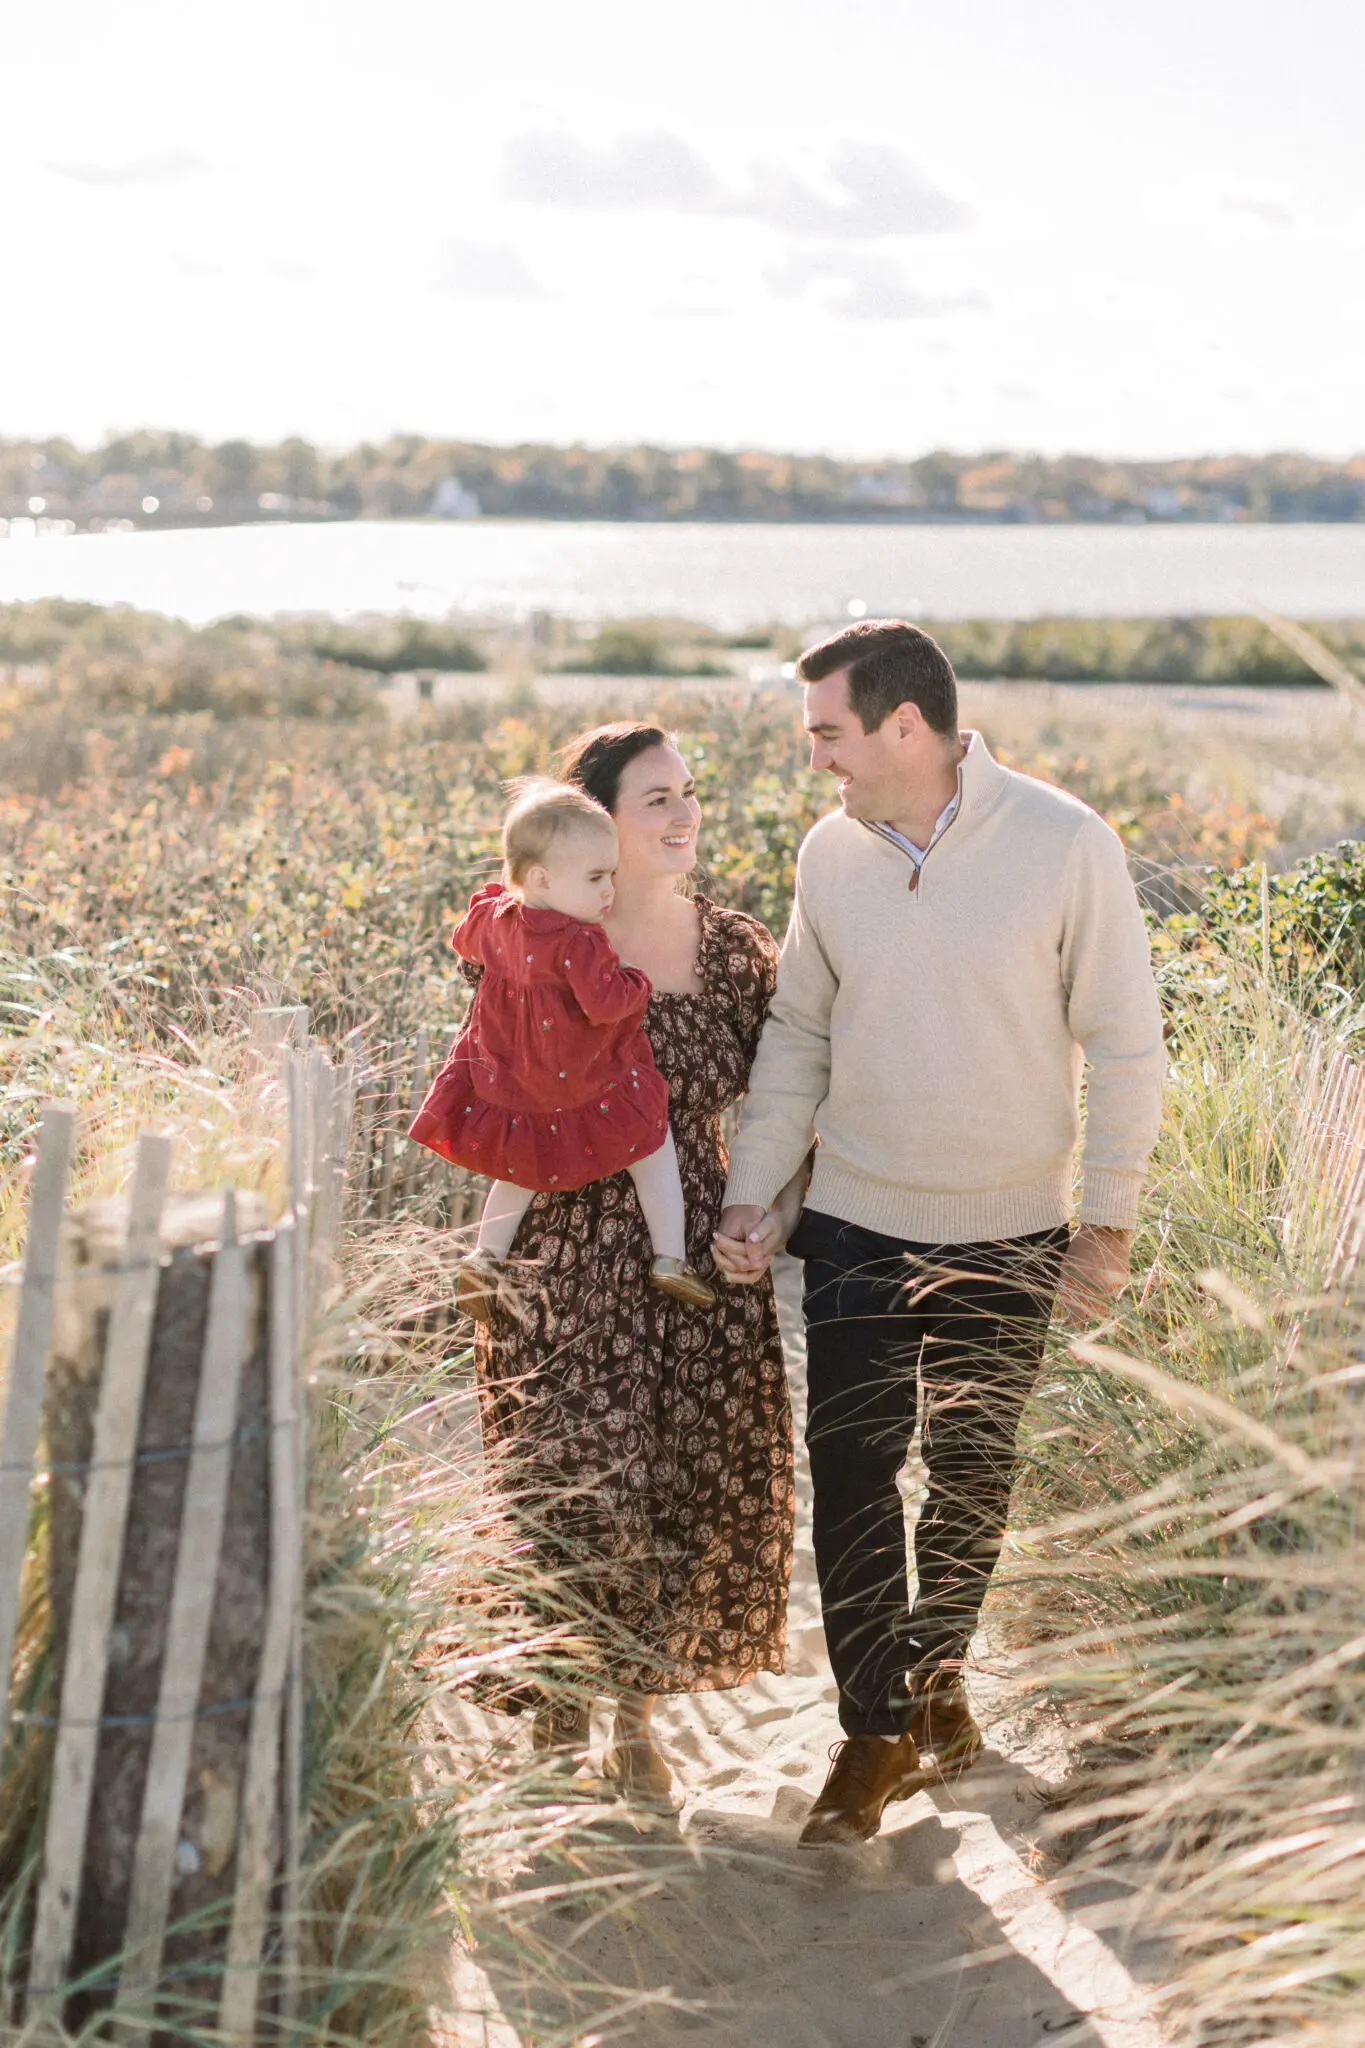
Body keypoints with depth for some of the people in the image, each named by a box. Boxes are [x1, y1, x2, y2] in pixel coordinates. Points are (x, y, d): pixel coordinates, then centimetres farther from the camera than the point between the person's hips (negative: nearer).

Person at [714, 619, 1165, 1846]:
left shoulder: (1065, 844, -13)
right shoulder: (829, 852, -3)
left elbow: (1127, 1044, -7)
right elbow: (798, 1035, 7)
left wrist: (1109, 1224, -7)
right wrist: (752, 1195, 1)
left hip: (1008, 1234, -2)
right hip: (857, 1224, 2)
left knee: (973, 1475, 12)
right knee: (851, 1472, -1)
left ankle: (934, 1674, 37)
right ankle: (878, 1735, 13)